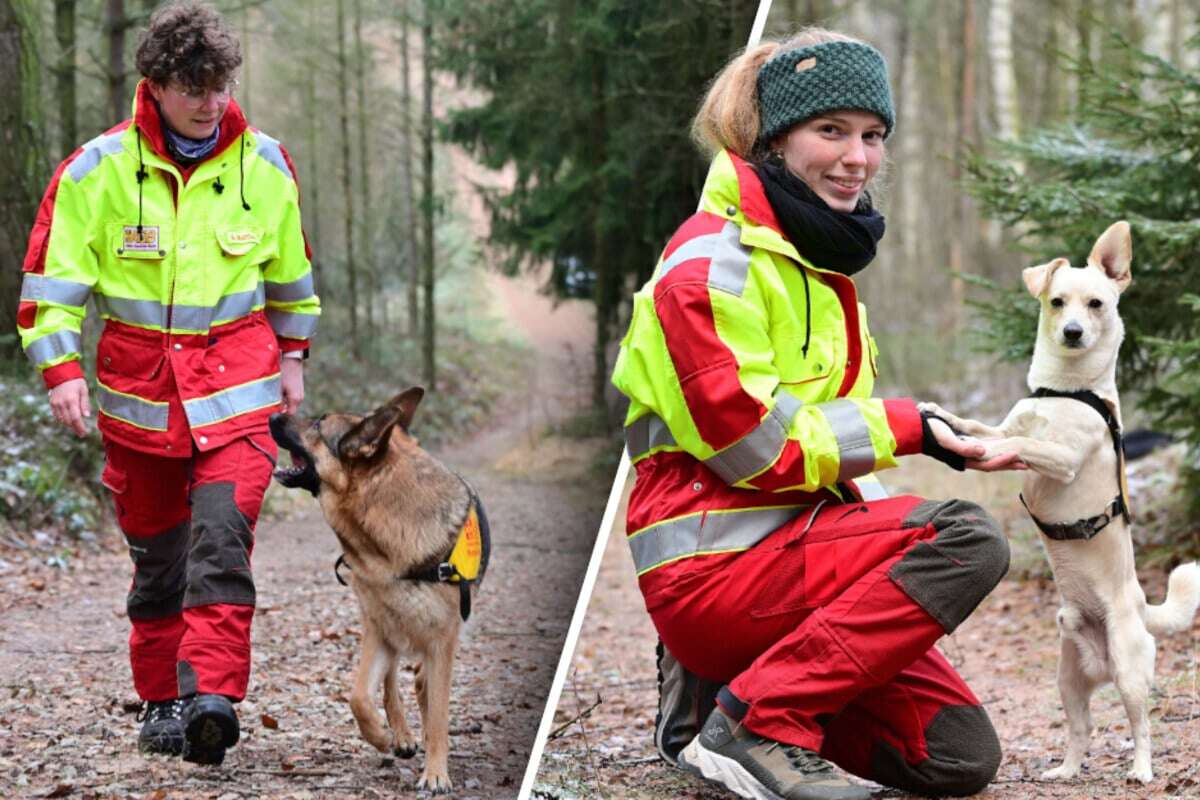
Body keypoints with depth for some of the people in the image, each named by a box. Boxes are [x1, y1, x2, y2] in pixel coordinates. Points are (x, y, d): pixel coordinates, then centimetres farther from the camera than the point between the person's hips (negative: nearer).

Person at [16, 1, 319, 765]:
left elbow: (290, 270, 15)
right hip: (139, 388, 0)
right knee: (156, 552, 9)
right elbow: (54, 274, -2)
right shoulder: (98, 170, -7)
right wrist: (61, 369, -11)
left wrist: (292, 356, 18)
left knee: (222, 538, -17)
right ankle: (162, 701, 22)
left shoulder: (264, 164, 0)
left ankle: (212, 695, -23)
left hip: (236, 386, 0)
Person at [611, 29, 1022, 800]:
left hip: (789, 546, 9)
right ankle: (759, 721, -21)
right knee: (968, 539, -25)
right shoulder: (714, 258, -12)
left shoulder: (820, 263, 18)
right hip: (713, 561, -9)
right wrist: (903, 426, -12)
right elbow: (749, 441, -18)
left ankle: (720, 689, 11)